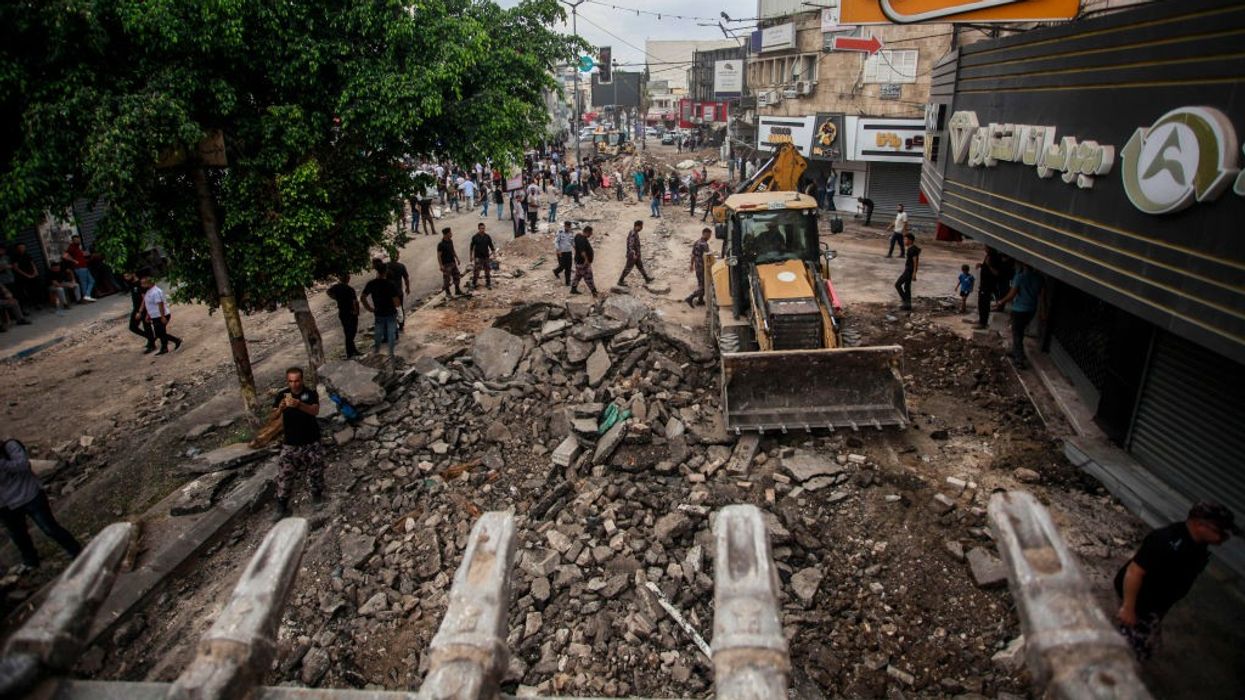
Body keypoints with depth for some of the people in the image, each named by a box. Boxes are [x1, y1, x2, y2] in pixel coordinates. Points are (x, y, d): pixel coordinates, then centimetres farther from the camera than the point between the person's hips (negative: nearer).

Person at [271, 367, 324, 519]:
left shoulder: (310, 393, -8)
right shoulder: (281, 395, -3)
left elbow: (315, 411, -25)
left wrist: (299, 404, -44)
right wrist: (280, 408, -34)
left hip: (311, 442, -1)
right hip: (290, 443, 1)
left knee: (315, 470, 10)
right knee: (284, 474, -4)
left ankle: (317, 493, 36)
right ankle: (282, 507, 6)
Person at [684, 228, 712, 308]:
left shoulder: (696, 242, 7)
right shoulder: (704, 244, -21)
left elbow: (693, 255, 16)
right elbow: (705, 257, -24)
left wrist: (691, 264, 27)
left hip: (697, 267, 9)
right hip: (702, 268, -9)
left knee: (700, 284, 21)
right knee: (703, 287, -3)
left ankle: (700, 300, 29)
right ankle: (690, 298, -9)